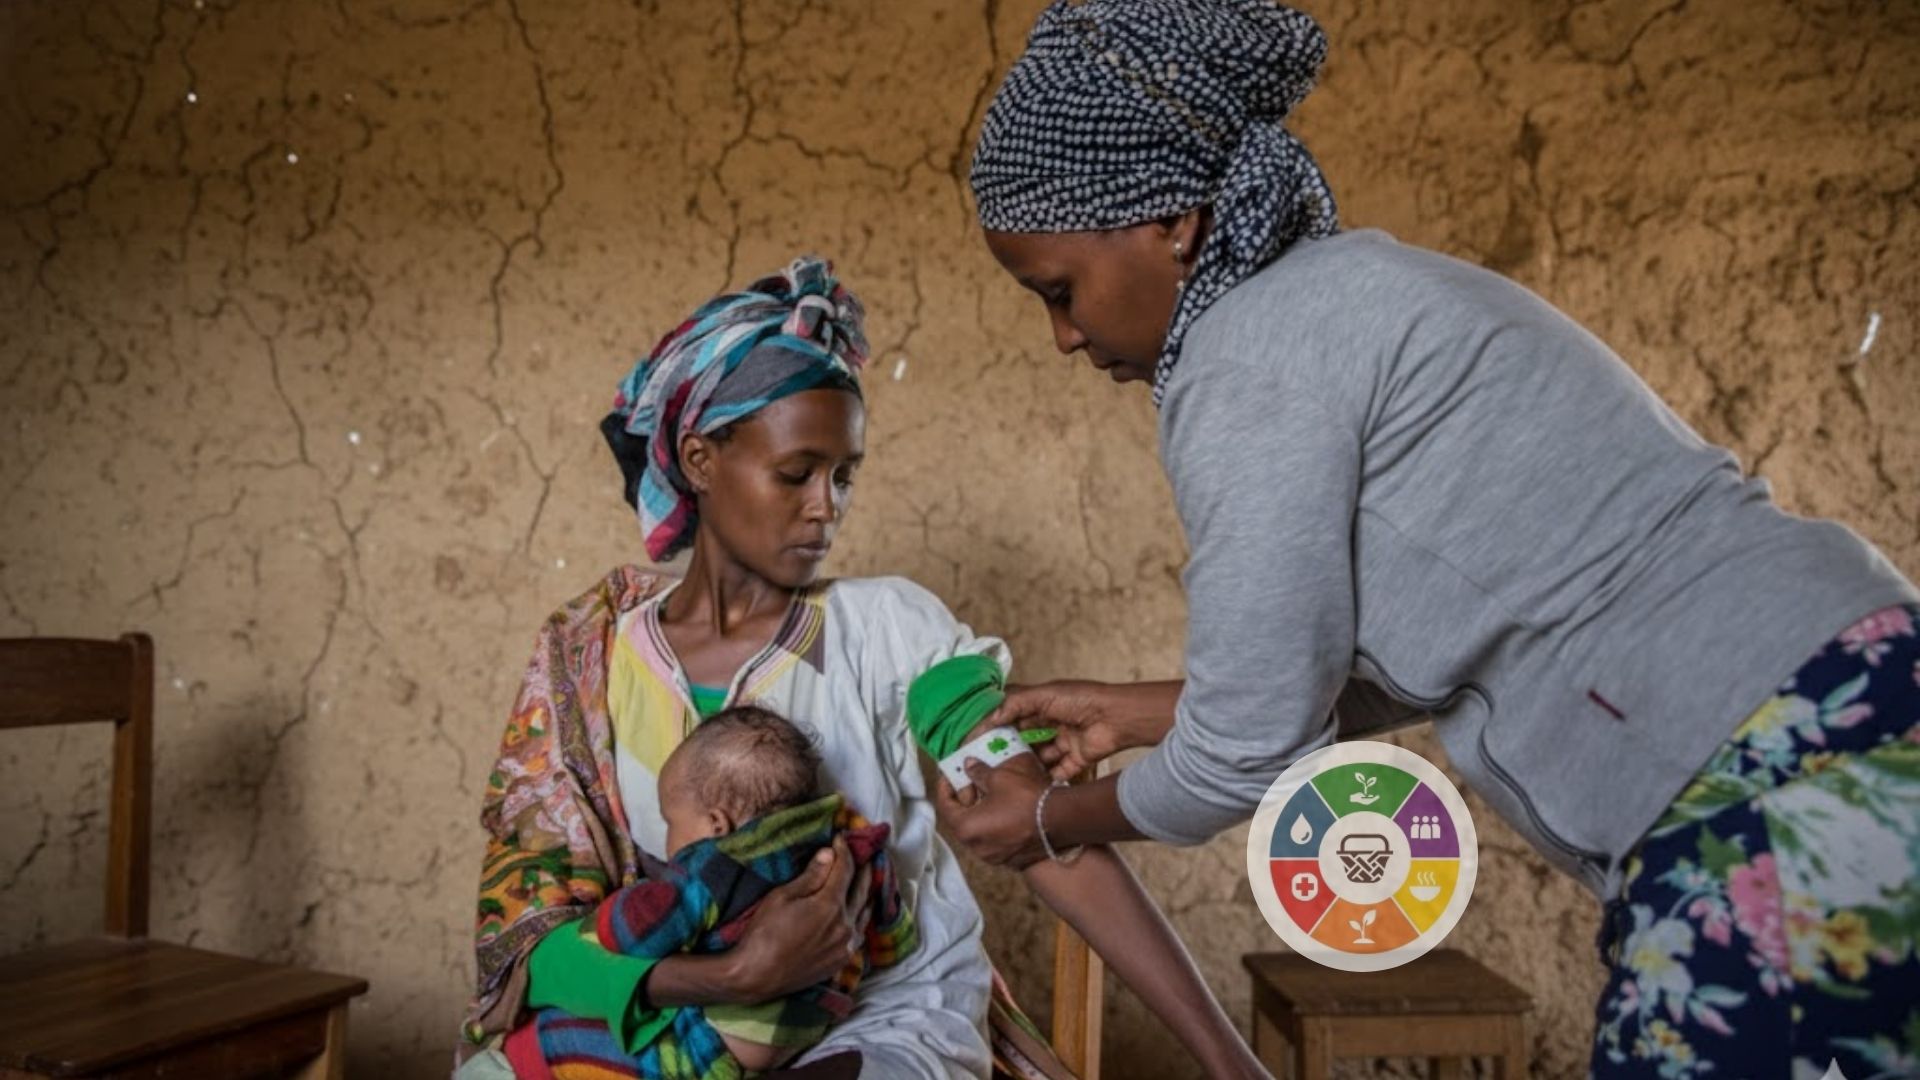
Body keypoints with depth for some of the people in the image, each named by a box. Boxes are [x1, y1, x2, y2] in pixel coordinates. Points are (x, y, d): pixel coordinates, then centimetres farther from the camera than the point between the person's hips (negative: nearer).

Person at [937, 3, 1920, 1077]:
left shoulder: (1250, 358, -15)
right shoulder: (1344, 294, 14)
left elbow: (1249, 748, -10)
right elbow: (1397, 663, 18)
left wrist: (1054, 820, 8)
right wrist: (1134, 713, 20)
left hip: (1799, 758, -10)